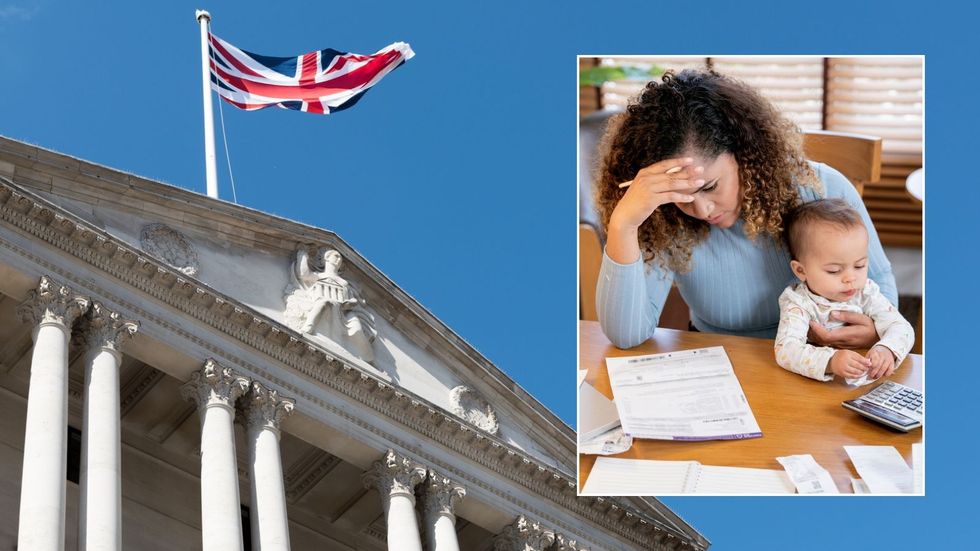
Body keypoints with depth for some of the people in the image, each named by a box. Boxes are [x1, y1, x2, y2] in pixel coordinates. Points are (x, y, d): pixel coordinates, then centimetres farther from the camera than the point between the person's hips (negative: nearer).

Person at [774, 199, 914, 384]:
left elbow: (902, 328, -7)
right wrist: (830, 361, -47)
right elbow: (785, 351, -30)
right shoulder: (798, 302, -15)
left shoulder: (866, 293, -2)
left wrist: (887, 349, -31)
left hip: (866, 382, 4)